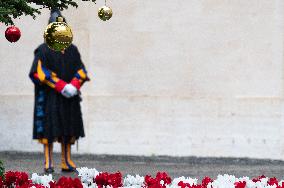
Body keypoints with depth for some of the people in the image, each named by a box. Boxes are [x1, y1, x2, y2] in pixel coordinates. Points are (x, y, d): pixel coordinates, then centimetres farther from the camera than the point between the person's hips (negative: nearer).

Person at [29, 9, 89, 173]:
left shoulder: (72, 50, 12)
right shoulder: (44, 50, -2)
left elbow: (81, 70, 10)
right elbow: (40, 72, -12)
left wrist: (74, 86, -10)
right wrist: (62, 87, -18)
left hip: (70, 98, 5)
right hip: (50, 97, -5)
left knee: (69, 130, 6)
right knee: (49, 129, -6)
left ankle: (67, 162, 13)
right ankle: (48, 163, -3)